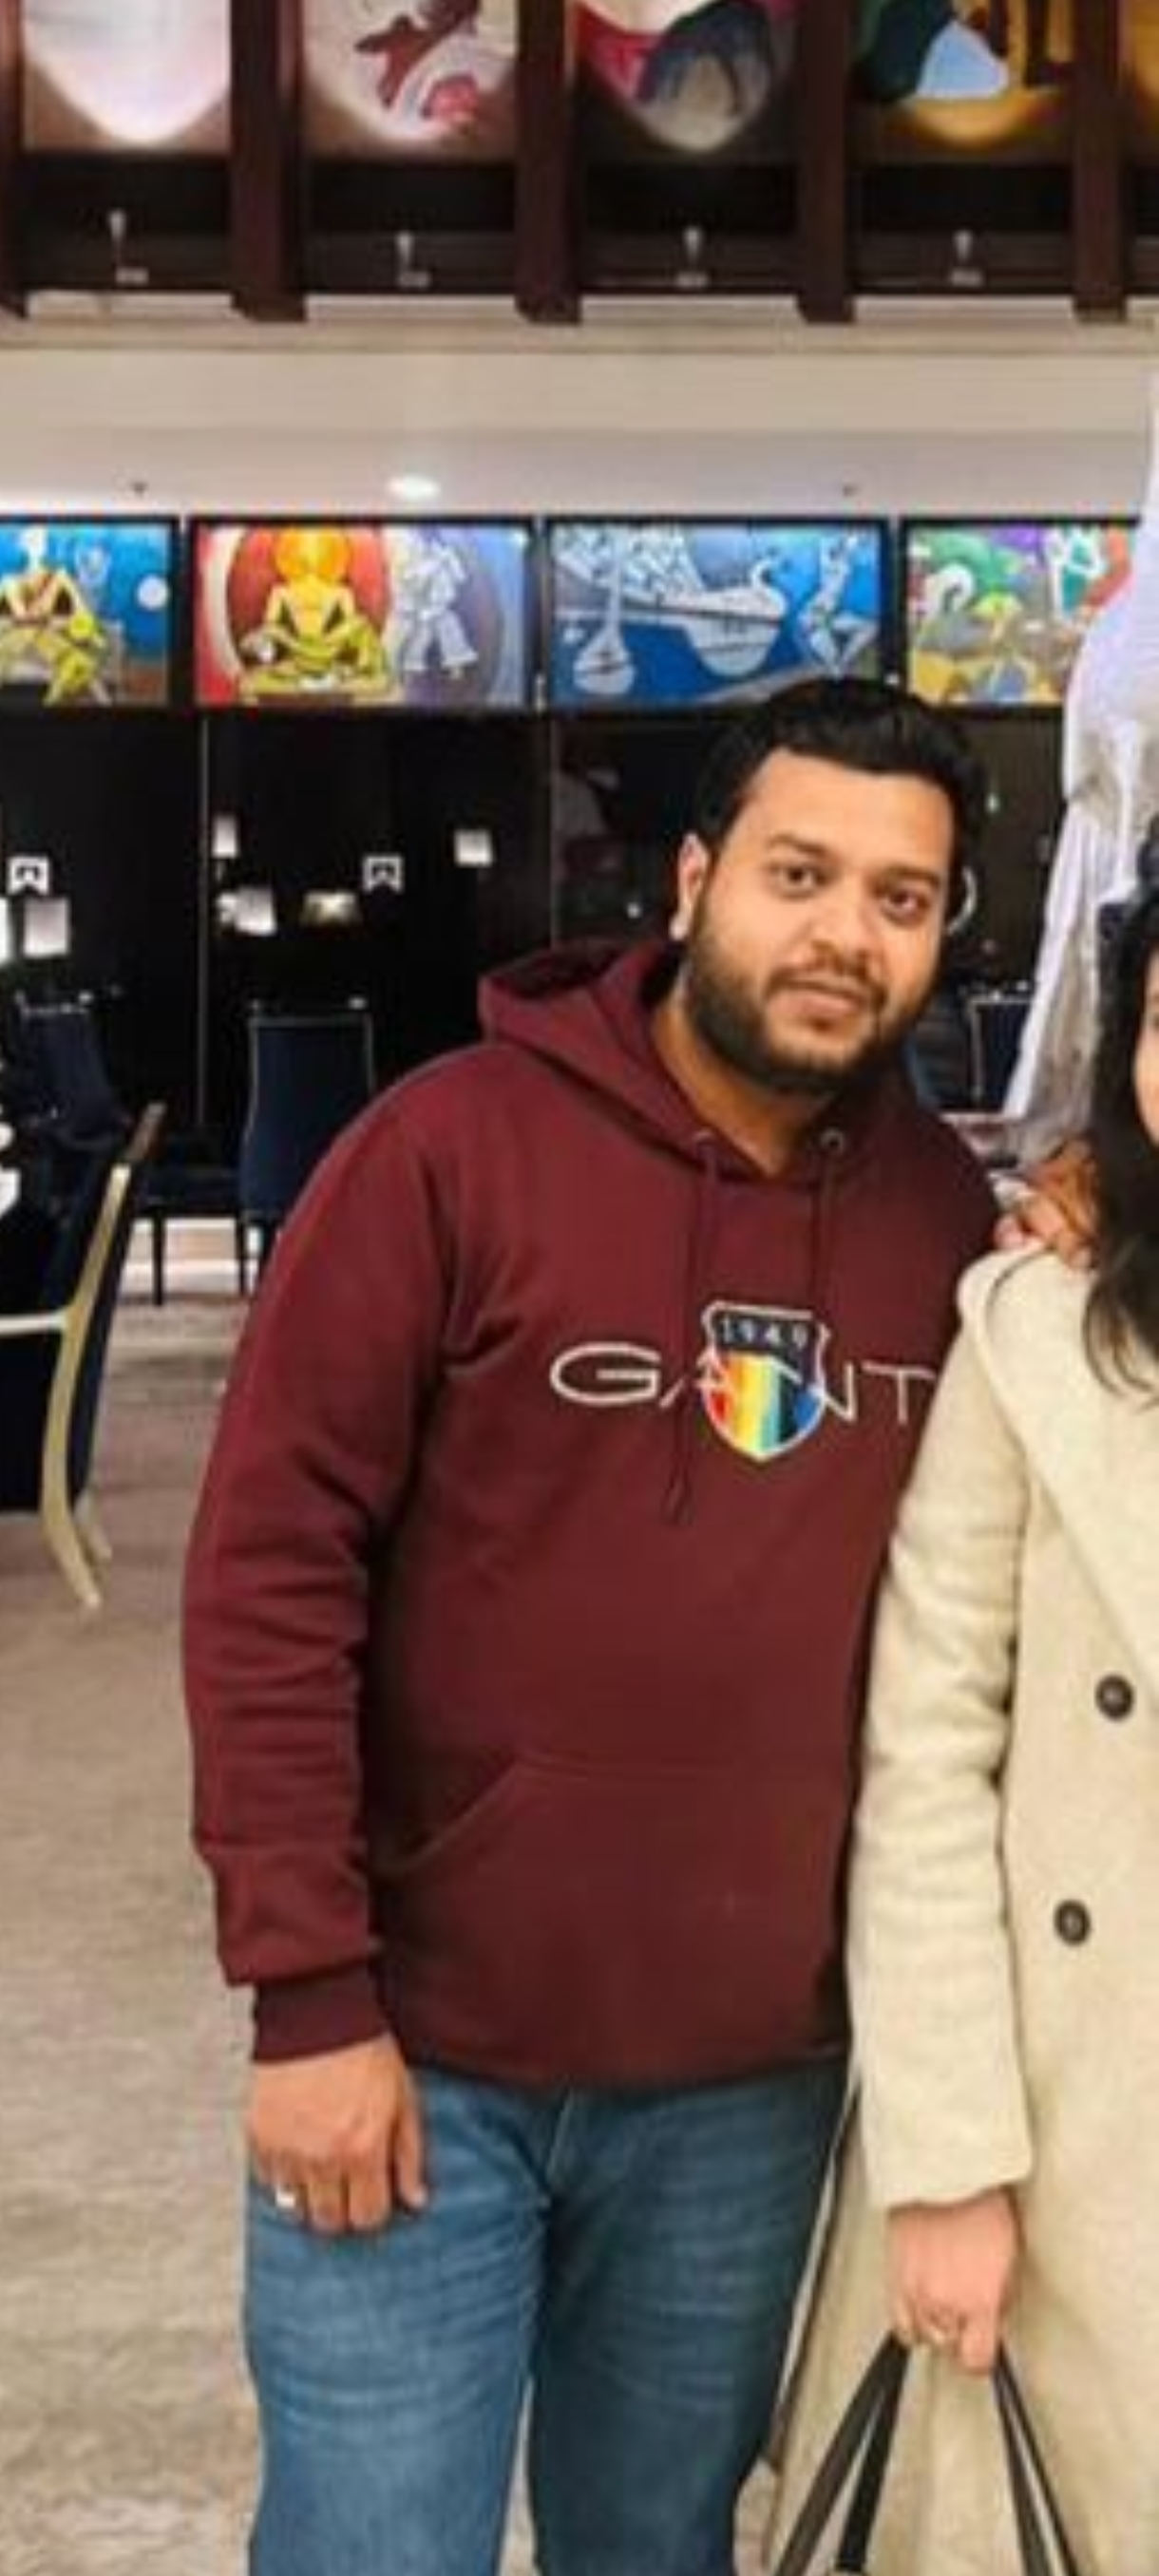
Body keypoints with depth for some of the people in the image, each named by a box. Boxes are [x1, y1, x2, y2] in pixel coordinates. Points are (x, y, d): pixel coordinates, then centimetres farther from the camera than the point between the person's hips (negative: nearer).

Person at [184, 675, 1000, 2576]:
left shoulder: (946, 1210, 1)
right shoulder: (454, 1149, -12)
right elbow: (270, 1571, -12)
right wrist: (309, 1992, -14)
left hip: (754, 2080, 4)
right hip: (425, 2052, -4)